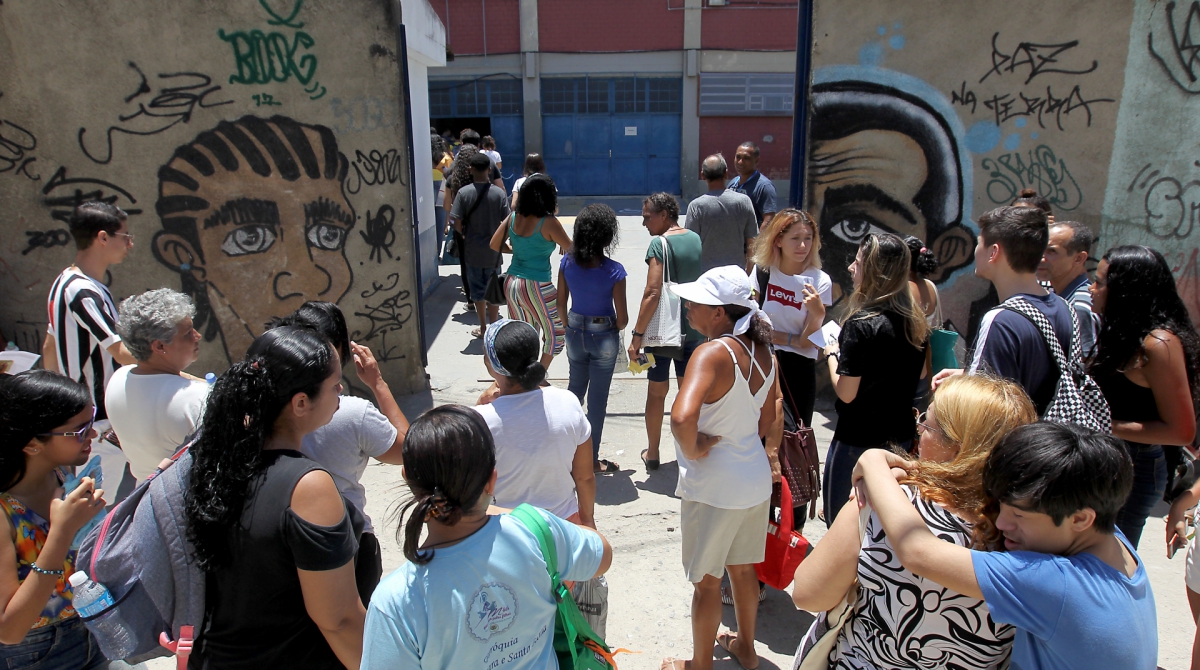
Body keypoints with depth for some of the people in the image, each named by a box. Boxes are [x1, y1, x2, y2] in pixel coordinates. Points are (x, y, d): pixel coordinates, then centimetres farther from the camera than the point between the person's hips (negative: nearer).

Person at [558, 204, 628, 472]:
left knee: (576, 387, 26)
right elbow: (622, 318, -15)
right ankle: (592, 459, 20)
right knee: (597, 398, 9)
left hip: (575, 332, 4)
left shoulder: (567, 262, -9)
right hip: (604, 337, -4)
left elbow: (561, 302, 1)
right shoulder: (614, 271, -20)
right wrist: (614, 329, 6)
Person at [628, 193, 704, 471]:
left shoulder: (659, 243, -16)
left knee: (657, 392, 9)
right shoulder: (696, 239, 5)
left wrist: (637, 334, -18)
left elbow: (653, 293, -22)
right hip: (694, 329, 5)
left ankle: (652, 453, 20)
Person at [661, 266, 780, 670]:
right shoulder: (761, 350, 0)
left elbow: (682, 418, -40)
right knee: (743, 569, 26)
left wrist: (693, 451, -22)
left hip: (713, 487, -8)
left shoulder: (713, 353, -25)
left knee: (707, 580, 12)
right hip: (756, 477, 8)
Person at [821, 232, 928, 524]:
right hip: (902, 435, 8)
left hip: (858, 440, -8)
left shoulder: (861, 323, -21)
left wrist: (832, 353, -5)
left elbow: (846, 393, -20)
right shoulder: (916, 320, 1)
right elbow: (922, 371, 16)